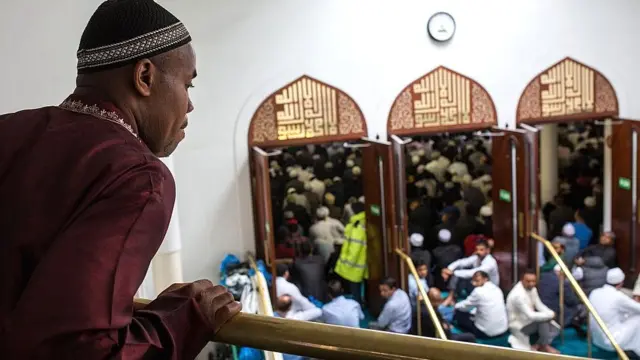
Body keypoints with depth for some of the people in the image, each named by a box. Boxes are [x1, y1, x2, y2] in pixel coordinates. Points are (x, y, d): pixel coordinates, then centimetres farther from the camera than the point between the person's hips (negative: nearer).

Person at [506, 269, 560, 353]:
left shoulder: (532, 288, -2)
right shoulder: (518, 295, -31)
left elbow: (539, 305, 4)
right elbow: (531, 316, -33)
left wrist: (551, 313, -17)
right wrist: (551, 315, -22)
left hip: (529, 320, 9)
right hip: (519, 325, -9)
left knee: (555, 329, -3)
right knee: (543, 320, -27)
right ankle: (544, 346, -7)